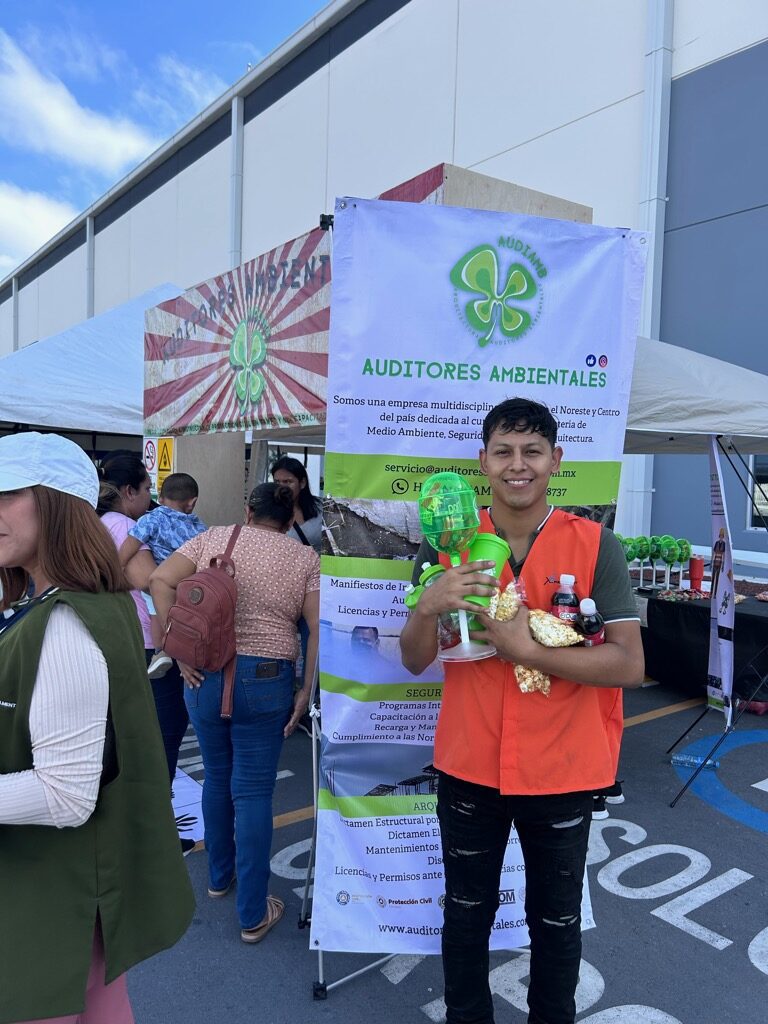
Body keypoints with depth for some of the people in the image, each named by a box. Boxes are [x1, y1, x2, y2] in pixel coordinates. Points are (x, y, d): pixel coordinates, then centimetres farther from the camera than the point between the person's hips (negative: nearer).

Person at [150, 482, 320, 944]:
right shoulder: (306, 558, 1)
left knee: (217, 776, 22)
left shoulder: (214, 537, 5)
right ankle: (253, 914, 15)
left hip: (205, 674, 3)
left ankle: (219, 876, 41)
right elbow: (320, 628, -7)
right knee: (253, 791, 6)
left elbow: (160, 580, -4)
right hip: (265, 679, -2)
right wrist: (306, 692, -2)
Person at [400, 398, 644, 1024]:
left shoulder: (596, 546, -11)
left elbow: (630, 665, -14)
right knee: (467, 912, 20)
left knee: (556, 920, 20)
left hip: (562, 772, -1)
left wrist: (525, 648, -23)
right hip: (469, 767, 2)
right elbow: (416, 662, -4)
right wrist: (430, 606, -25)